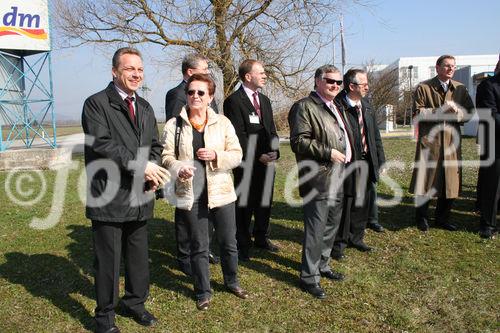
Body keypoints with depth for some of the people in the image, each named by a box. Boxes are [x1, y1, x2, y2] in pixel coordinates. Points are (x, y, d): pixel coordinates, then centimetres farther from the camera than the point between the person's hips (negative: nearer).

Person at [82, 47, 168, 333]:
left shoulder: (145, 107, 16)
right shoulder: (97, 103, -6)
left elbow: (155, 145, 15)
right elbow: (101, 143, -19)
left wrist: (152, 171, -4)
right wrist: (139, 166, -22)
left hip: (140, 196, 6)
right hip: (109, 198, -6)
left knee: (139, 256, 17)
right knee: (107, 260, 6)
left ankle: (135, 302, 37)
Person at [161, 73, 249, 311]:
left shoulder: (222, 122, 3)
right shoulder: (174, 124, 0)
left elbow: (236, 155, 1)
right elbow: (167, 156, -1)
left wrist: (217, 156, -17)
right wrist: (179, 169, -22)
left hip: (221, 191, 1)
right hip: (190, 194, -1)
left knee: (228, 242, 12)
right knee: (198, 246, 10)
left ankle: (231, 281, 37)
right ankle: (203, 291, 29)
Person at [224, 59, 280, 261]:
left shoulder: (264, 100, 15)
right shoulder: (234, 101, -10)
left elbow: (272, 130, 15)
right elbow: (238, 135, -15)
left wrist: (274, 151, -2)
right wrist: (258, 156, -16)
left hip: (267, 161, 7)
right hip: (247, 163, -7)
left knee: (265, 202, 15)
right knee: (244, 205, 4)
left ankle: (261, 237, 34)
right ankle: (242, 244, 20)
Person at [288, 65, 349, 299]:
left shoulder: (336, 107, 19)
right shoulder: (305, 107, -10)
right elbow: (298, 142, -18)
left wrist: (345, 157, 17)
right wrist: (328, 152, -21)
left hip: (337, 178, 9)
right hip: (318, 180, -9)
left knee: (332, 226, 18)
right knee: (315, 230, -4)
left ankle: (322, 265, 34)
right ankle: (309, 277, 8)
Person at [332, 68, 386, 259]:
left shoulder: (366, 106, 12)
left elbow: (375, 134, 16)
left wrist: (380, 159, 12)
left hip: (366, 161, 8)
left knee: (365, 200, 15)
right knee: (345, 202, 1)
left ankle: (355, 237, 34)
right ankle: (338, 243, 18)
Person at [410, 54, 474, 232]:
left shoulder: (460, 89, 12)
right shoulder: (424, 88, 0)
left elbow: (470, 112, 9)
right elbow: (418, 112, -7)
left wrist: (456, 112, -11)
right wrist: (440, 111, -16)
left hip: (452, 140, 4)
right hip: (429, 140, -4)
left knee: (451, 182, 8)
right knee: (426, 180, 1)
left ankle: (442, 217, 25)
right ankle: (421, 217, 19)